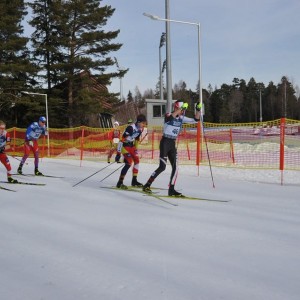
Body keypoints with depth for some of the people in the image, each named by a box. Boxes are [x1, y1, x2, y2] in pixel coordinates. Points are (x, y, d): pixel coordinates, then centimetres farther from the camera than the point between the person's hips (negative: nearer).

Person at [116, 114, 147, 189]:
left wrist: (136, 148, 20)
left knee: (137, 161, 9)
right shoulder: (130, 128, -28)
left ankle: (134, 180, 23)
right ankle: (120, 182, -14)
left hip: (132, 146, 9)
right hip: (125, 146, -8)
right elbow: (122, 140, -28)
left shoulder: (140, 129, -2)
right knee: (129, 163, -18)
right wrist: (118, 153, -28)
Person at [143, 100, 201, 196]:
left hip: (173, 144, 7)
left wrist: (198, 110, -8)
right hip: (165, 142, -7)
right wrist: (181, 109, -41)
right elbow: (170, 118, -37)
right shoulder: (168, 115, -11)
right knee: (162, 167, -11)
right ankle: (147, 185, -1)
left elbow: (196, 120, 8)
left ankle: (171, 189, 9)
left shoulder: (181, 118, 7)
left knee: (175, 167, 1)